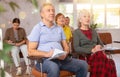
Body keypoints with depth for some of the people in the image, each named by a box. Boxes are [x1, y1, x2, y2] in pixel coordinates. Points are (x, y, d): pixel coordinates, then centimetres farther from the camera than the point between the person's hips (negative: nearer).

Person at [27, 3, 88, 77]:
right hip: (44, 59, -5)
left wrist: (64, 54, -6)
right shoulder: (37, 28, 3)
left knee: (83, 64, -15)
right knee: (53, 68, -40)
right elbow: (31, 51, -3)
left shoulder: (59, 29, 20)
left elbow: (66, 47, 19)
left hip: (61, 59, 6)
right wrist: (47, 54, -20)